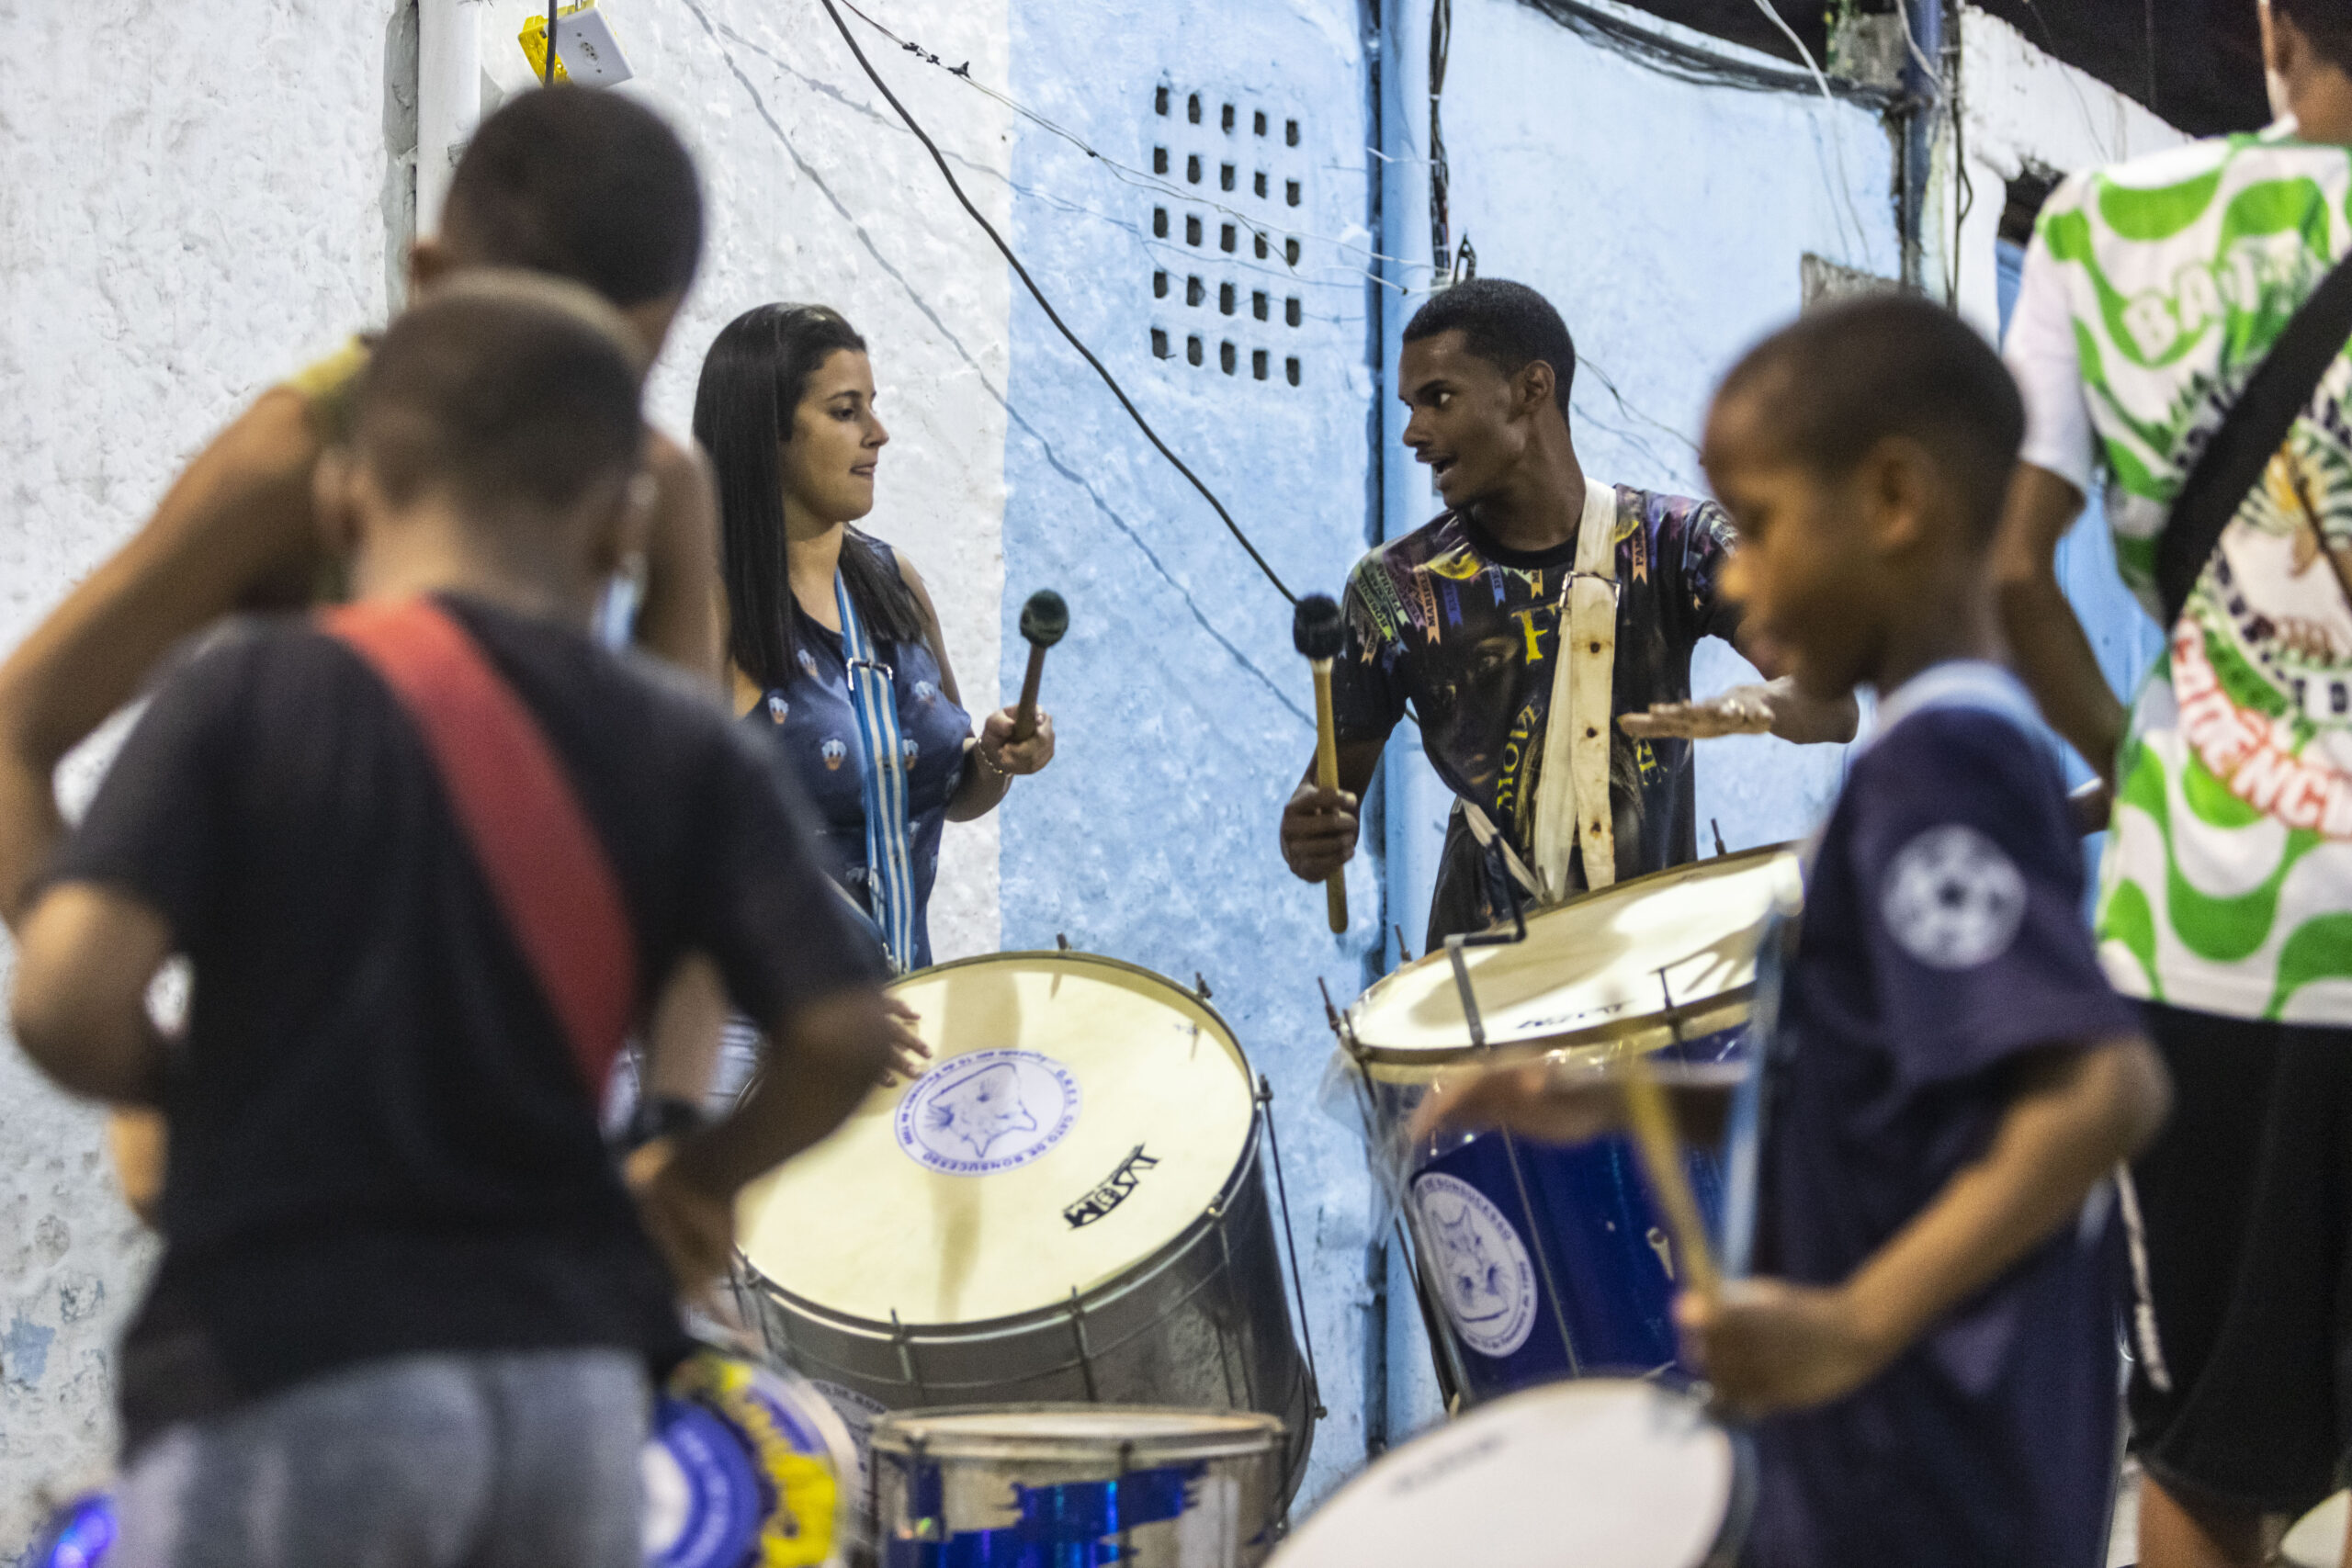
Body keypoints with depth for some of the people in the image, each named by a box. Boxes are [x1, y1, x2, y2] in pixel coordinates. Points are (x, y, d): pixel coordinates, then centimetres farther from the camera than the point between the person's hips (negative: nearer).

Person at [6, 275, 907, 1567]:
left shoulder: (247, 693, -4)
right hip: (576, 1389, 4)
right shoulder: (682, 747, 3)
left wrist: (180, 1088, 7)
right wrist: (704, 1174, 15)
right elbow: (847, 1031, -4)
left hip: (290, 1375, -3)